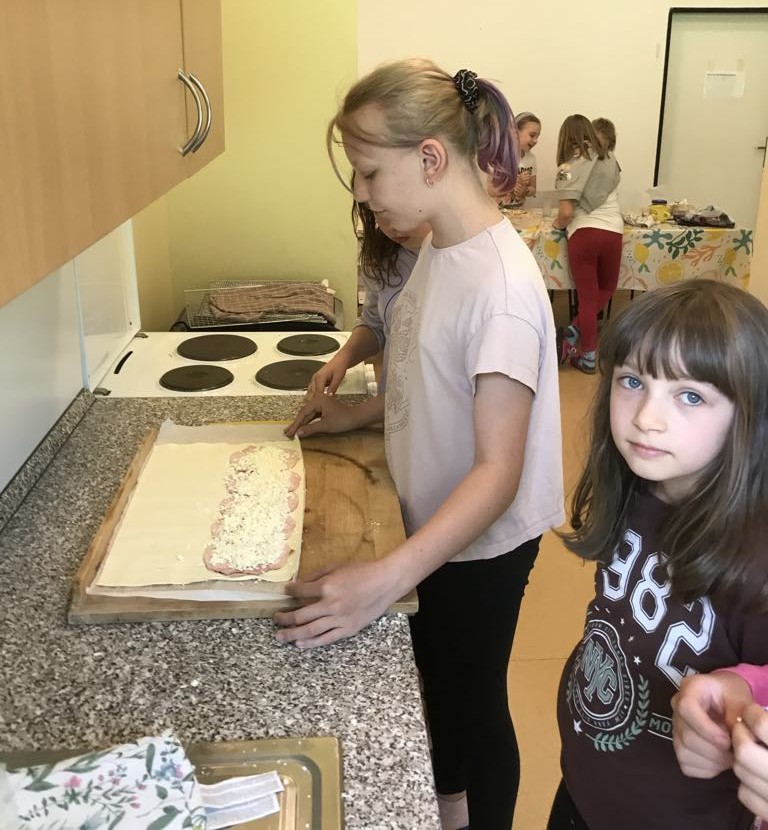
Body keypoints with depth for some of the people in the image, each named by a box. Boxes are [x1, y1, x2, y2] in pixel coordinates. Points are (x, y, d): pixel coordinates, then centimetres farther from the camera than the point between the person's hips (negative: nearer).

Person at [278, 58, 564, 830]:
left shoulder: (501, 286, -29)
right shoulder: (438, 247, -2)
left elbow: (498, 470, -31)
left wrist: (388, 577, -39)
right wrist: (364, 412, 2)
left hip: (478, 543, -9)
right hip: (434, 521, 9)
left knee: (473, 699, 15)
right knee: (433, 676, 28)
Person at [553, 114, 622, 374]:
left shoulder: (569, 167, -2)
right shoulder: (609, 160, 11)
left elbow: (567, 212, -10)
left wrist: (558, 223, 10)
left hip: (583, 233, -3)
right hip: (613, 231, 3)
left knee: (587, 296, 6)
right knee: (606, 289, 23)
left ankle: (588, 357, 9)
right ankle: (573, 331, 14)